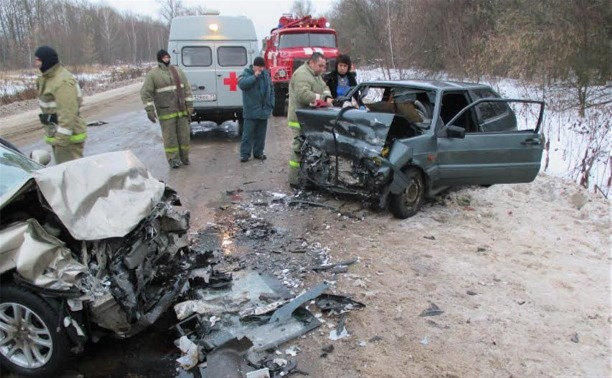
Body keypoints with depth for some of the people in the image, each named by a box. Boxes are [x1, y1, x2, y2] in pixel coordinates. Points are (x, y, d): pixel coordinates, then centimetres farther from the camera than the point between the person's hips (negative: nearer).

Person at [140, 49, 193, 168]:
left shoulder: (178, 71, 9)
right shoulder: (153, 74, -3)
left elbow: (187, 88, 9)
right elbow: (145, 93, -5)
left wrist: (189, 105, 1)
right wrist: (149, 110, -11)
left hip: (181, 109, 4)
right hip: (166, 111, -4)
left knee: (184, 133, 7)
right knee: (170, 135, 0)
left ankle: (184, 157, 22)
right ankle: (173, 159, 10)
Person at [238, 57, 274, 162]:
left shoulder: (266, 74, 11)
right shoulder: (246, 73, -3)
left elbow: (271, 89, 17)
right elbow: (241, 84, -23)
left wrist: (271, 104, 9)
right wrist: (254, 76, -23)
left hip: (264, 110, 5)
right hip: (251, 111, -5)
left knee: (261, 134, 11)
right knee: (248, 133, -3)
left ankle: (258, 152, 22)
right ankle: (245, 153, 4)